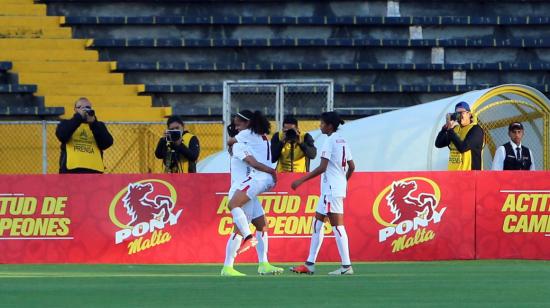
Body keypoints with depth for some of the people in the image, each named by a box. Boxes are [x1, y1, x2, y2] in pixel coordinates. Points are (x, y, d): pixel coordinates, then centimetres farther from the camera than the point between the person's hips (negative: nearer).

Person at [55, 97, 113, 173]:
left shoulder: (98, 125, 16)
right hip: (71, 171, -2)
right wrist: (78, 117, -11)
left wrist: (93, 124, -10)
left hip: (94, 171, 2)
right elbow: (61, 135, -11)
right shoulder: (66, 124, 12)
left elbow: (107, 143, -1)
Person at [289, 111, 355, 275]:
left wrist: (301, 180, -16)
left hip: (332, 189, -10)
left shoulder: (330, 141, -13)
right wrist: (344, 181, 33)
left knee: (337, 226, -9)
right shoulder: (342, 141, 14)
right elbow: (351, 166, 17)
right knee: (317, 223, 12)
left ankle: (346, 266, -10)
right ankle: (310, 264, 13)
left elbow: (322, 168, -19)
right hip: (329, 190, 10)